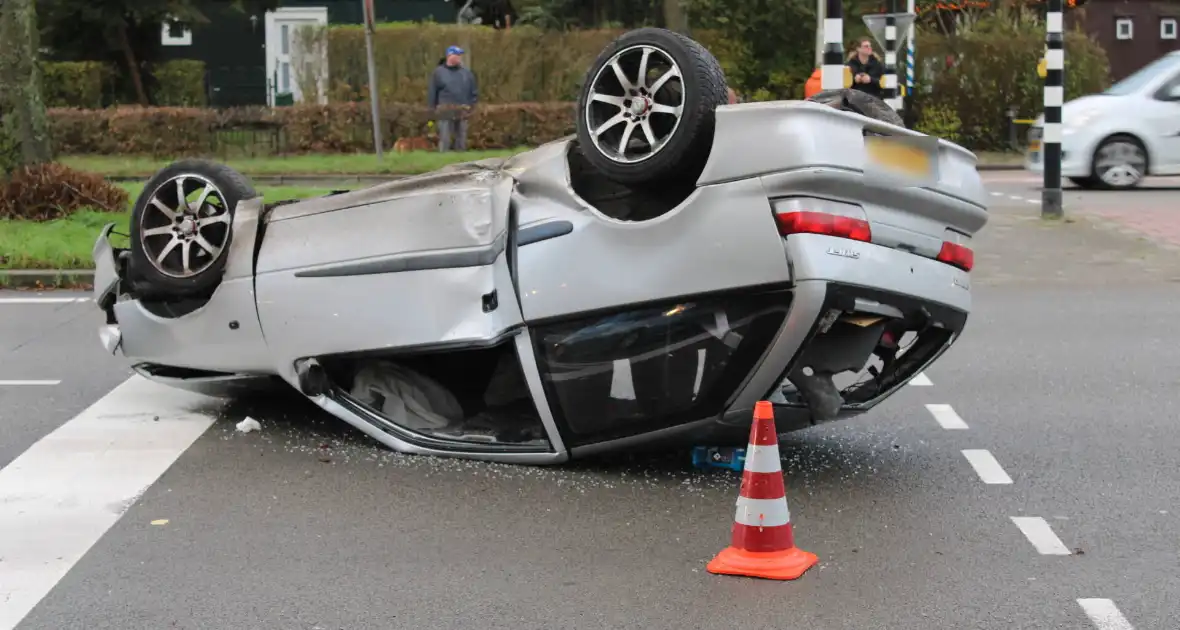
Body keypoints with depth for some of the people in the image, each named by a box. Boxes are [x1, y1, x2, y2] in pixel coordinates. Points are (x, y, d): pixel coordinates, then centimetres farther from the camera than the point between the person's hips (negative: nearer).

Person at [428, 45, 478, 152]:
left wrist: (470, 105, 6)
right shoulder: (439, 72, 1)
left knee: (461, 141, 8)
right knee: (445, 140, -6)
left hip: (462, 113, 4)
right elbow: (432, 92, 1)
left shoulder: (466, 72, 10)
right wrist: (434, 109, -4)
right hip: (445, 112, -4)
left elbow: (474, 91, 16)